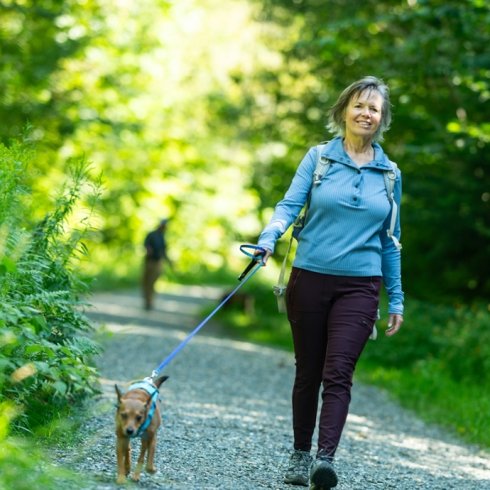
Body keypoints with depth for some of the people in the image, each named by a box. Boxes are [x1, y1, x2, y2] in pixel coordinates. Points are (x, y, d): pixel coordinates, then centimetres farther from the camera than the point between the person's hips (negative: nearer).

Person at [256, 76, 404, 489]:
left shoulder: (389, 174, 8)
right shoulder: (319, 157, 3)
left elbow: (389, 241, 13)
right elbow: (290, 205, -5)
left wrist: (396, 299, 13)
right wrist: (269, 237, -26)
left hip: (359, 286, 0)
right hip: (310, 280, 0)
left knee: (338, 374, -12)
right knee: (308, 372, 9)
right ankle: (301, 455, 21)